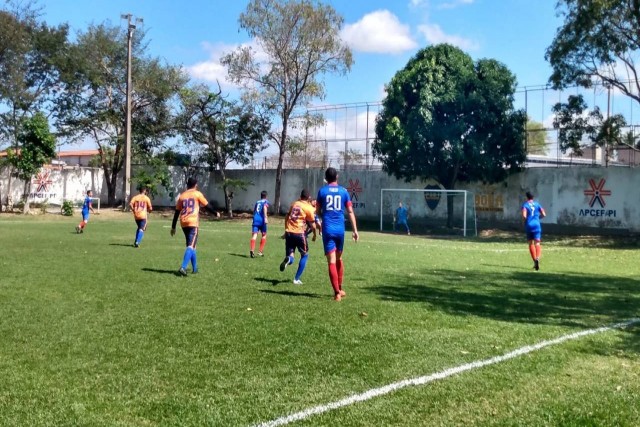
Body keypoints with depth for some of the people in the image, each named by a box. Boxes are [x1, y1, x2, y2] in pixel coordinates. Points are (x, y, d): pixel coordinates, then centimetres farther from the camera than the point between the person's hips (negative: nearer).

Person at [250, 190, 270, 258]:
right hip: (262, 219, -3)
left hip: (255, 219, 3)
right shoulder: (266, 202, 7)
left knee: (254, 235, -8)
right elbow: (265, 208, -13)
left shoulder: (257, 202, 22)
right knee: (264, 235, 15)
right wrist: (266, 217, -23)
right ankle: (260, 252, 13)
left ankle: (252, 250, -30)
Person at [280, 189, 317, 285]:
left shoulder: (294, 204, 13)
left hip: (289, 232, 4)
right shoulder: (309, 208, -3)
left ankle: (288, 259, -30)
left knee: (290, 255, 10)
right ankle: (296, 279, 10)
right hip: (299, 233, -4)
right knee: (305, 255, 17)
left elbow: (286, 218, 20)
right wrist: (314, 234, 16)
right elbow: (312, 225, -1)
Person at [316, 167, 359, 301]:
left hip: (328, 229, -2)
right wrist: (355, 230, 2)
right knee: (339, 259, 19)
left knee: (331, 261, -4)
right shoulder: (343, 191, 6)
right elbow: (350, 211, 2)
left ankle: (337, 292, -9)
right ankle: (340, 289, 29)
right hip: (340, 229, 2)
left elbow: (318, 211, 8)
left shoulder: (322, 191, 2)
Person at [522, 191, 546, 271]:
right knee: (537, 243, -5)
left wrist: (524, 221, 4)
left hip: (528, 226, -1)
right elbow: (544, 214, 4)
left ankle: (535, 261, 11)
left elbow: (524, 215, -15)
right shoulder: (537, 204, 9)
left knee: (531, 244, 12)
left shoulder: (525, 205, -1)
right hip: (537, 225, 1)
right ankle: (537, 258, -31)